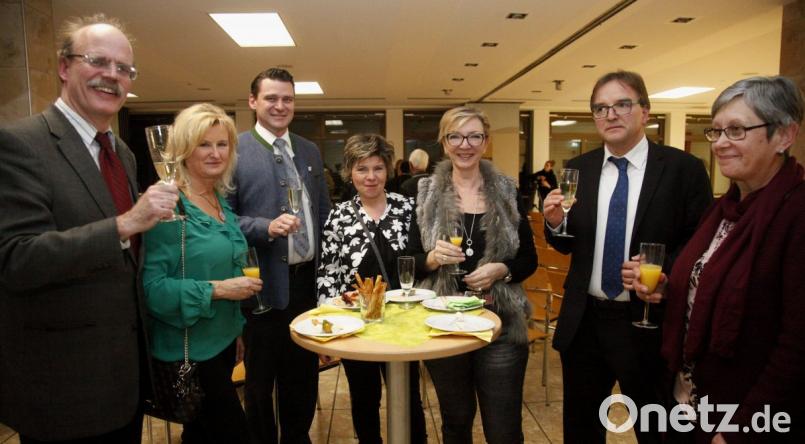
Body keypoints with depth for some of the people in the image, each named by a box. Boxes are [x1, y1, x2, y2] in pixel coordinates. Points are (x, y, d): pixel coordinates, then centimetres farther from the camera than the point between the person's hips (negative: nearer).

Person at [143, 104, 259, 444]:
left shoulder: (221, 201, 7)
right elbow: (150, 286, -23)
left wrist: (241, 283, 7)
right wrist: (216, 289, -23)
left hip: (223, 339, 8)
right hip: (188, 347, -8)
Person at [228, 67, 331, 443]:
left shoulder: (310, 151, 10)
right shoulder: (233, 150, -8)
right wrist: (267, 227, -26)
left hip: (308, 280, 5)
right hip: (265, 284, -5)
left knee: (304, 374, 19)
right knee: (261, 378, 13)